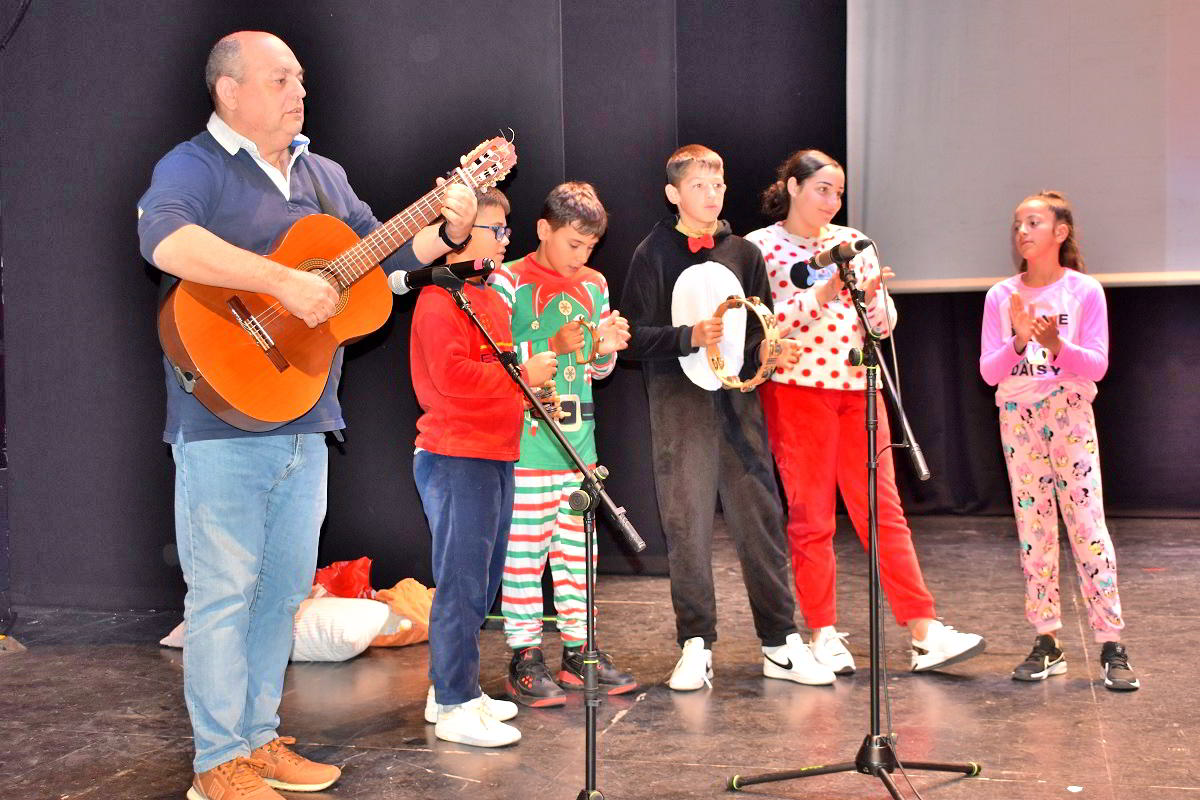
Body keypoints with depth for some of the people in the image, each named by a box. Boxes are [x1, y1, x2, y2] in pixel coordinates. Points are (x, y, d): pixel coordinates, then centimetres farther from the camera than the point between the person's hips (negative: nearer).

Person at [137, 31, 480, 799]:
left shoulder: (324, 176, 16)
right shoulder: (193, 166, -9)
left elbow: (380, 249, 22)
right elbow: (166, 239, -29)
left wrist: (448, 232, 4)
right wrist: (285, 282, -31)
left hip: (305, 421, 8)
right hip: (223, 418, -7)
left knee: (284, 587, 14)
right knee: (224, 591, 0)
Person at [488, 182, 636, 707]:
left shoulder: (593, 284, 14)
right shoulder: (510, 281, -4)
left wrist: (606, 349, -3)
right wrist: (554, 347, -19)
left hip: (578, 433, 6)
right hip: (525, 434, -6)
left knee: (578, 543, 9)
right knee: (525, 545, -3)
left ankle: (578, 651, 19)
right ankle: (524, 659, 5)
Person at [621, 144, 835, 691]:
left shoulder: (744, 254, 14)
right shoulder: (653, 255, 3)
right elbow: (636, 337, -3)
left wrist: (766, 348, -5)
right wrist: (690, 337, -18)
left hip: (739, 398, 3)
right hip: (679, 404, -3)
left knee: (760, 519, 2)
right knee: (686, 524, -2)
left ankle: (780, 644, 12)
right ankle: (696, 646, 10)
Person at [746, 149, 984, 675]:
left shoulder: (853, 243, 12)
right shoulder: (761, 246, -1)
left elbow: (884, 325, 11)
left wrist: (871, 295, -10)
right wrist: (822, 293, -20)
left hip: (857, 385, 4)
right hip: (797, 388, -4)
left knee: (883, 509, 3)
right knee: (810, 515, 2)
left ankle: (925, 632, 3)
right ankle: (823, 636, 12)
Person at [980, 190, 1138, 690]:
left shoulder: (1085, 291, -3)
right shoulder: (1001, 296, 3)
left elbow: (1097, 366, -7)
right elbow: (988, 371, -2)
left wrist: (1056, 345, -24)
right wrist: (1019, 342, -20)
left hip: (1070, 412, -2)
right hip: (1017, 416, 3)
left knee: (1087, 520, -8)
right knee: (1032, 527, 4)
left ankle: (1111, 644, -3)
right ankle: (1046, 643, 10)